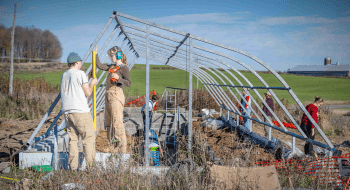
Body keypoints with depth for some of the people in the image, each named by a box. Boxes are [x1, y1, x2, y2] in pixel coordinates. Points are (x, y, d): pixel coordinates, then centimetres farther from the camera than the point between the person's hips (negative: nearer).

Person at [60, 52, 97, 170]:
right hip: (80, 111, -6)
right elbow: (88, 93, -2)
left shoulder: (64, 75, 17)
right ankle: (90, 165, -4)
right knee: (88, 138, -1)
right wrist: (92, 84, 16)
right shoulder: (80, 73, -3)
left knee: (72, 139, 7)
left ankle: (73, 167, 3)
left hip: (67, 111, 6)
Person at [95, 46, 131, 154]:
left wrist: (118, 78, -26)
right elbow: (99, 66, 25)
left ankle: (123, 147, -15)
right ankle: (114, 145, 15)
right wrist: (96, 54, 22)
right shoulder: (112, 67, 20)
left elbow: (128, 83, -12)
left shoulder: (123, 67, -4)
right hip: (108, 94, 9)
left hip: (116, 94, -9)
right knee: (108, 121, 10)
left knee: (117, 120, -15)